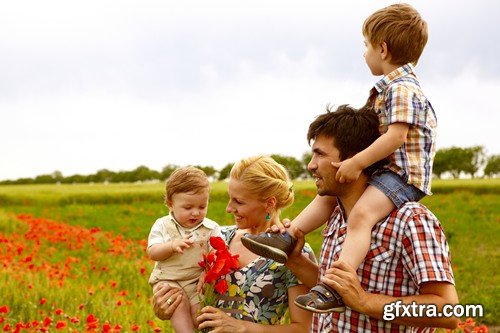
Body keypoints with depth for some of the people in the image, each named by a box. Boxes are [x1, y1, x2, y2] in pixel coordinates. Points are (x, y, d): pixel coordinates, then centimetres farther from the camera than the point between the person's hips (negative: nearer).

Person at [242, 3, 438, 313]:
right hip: (386, 171, 12)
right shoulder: (396, 87, 17)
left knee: (361, 213, -33)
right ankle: (288, 238, 19)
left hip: (403, 173, -12)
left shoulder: (401, 89, -17)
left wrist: (356, 163, -22)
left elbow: (395, 137, -26)